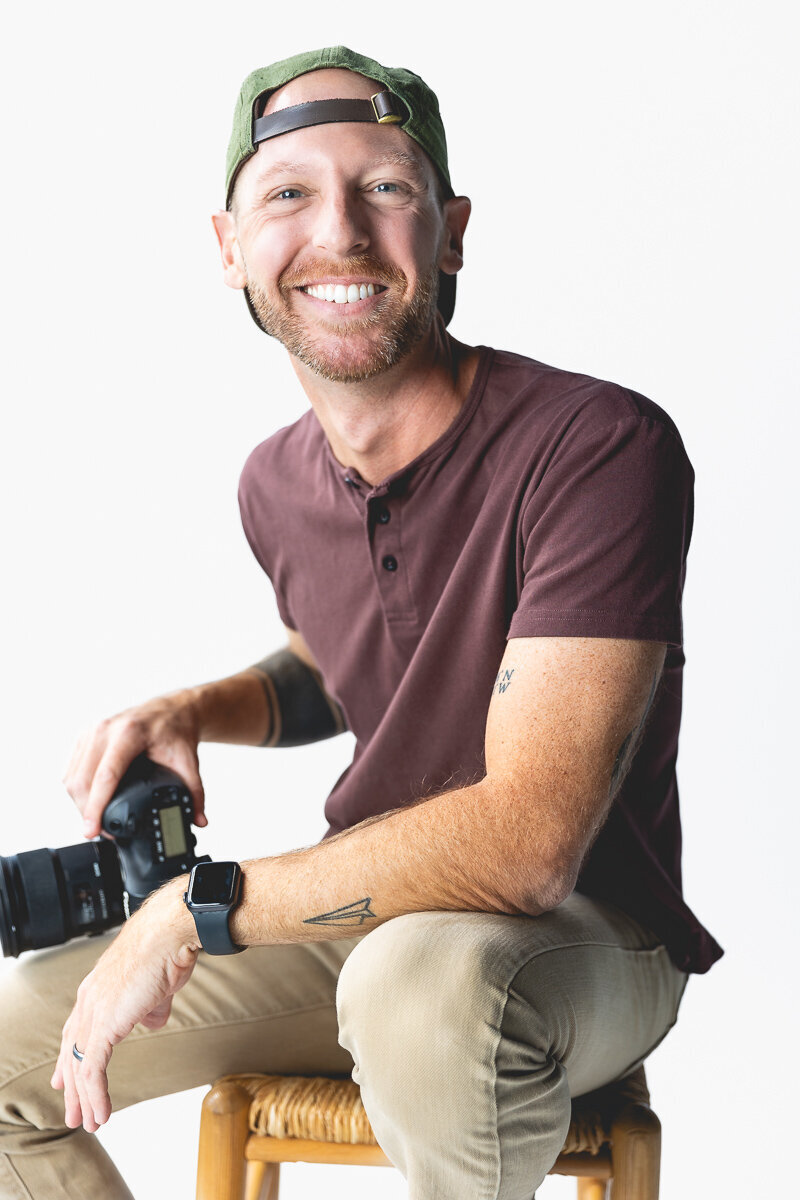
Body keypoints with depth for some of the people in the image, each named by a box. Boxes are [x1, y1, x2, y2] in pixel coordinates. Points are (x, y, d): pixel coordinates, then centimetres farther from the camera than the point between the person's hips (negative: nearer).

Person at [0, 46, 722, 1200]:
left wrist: (195, 908, -24)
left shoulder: (601, 447, -24)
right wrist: (198, 709, 0)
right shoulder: (277, 482, 0)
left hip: (583, 937, -6)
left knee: (429, 981, -41)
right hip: (365, 912, 7)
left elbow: (526, 842, -31)